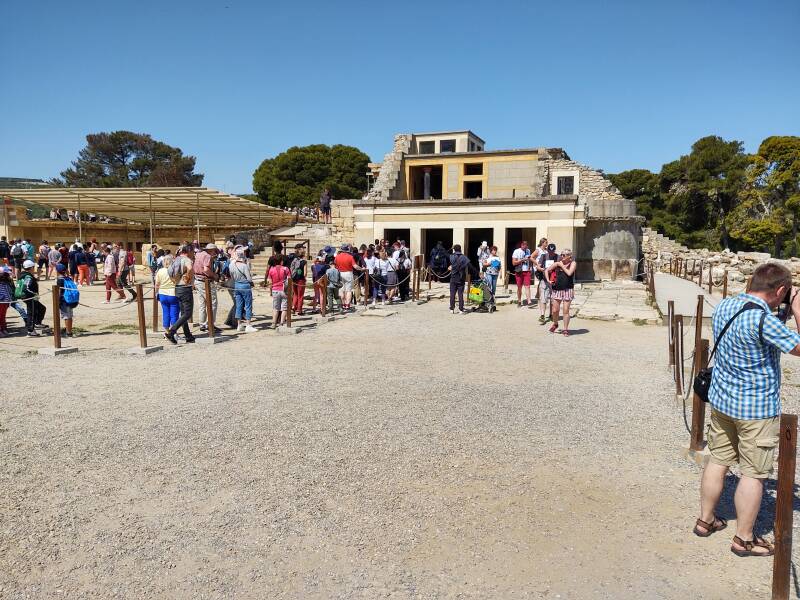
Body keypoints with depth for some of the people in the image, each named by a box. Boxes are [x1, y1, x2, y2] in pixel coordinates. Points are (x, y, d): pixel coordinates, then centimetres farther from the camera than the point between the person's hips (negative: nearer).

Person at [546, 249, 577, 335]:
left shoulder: (573, 263, 0)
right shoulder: (557, 263, 5)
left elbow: (569, 273, -16)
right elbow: (546, 270, 13)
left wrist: (562, 266, -6)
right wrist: (548, 280, 1)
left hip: (568, 290, -2)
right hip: (557, 290, 2)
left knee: (566, 310, 0)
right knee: (555, 310, 6)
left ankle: (565, 329, 10)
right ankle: (555, 324, 33)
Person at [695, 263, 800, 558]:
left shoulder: (724, 306, 0)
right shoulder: (764, 320, -25)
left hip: (722, 400, 7)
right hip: (757, 409, -7)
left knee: (718, 461, 18)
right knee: (754, 474, 7)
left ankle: (705, 520, 31)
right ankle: (744, 539, 20)